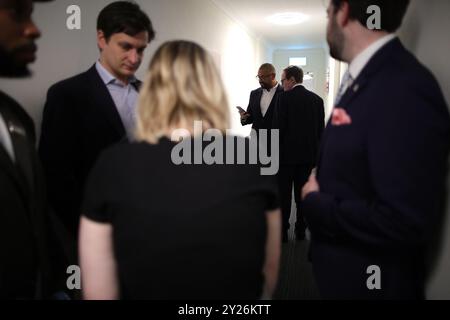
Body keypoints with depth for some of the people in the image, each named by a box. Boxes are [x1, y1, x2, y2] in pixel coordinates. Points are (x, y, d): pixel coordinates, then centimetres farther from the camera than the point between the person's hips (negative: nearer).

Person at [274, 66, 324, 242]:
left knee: (284, 195, 5)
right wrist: (315, 151, 15)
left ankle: (282, 231, 12)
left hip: (287, 154, -5)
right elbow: (321, 129, 8)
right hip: (309, 154, 5)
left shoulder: (285, 98, -10)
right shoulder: (317, 99, 6)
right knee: (303, 194, 12)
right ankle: (301, 230, 19)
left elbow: (278, 127, -11)